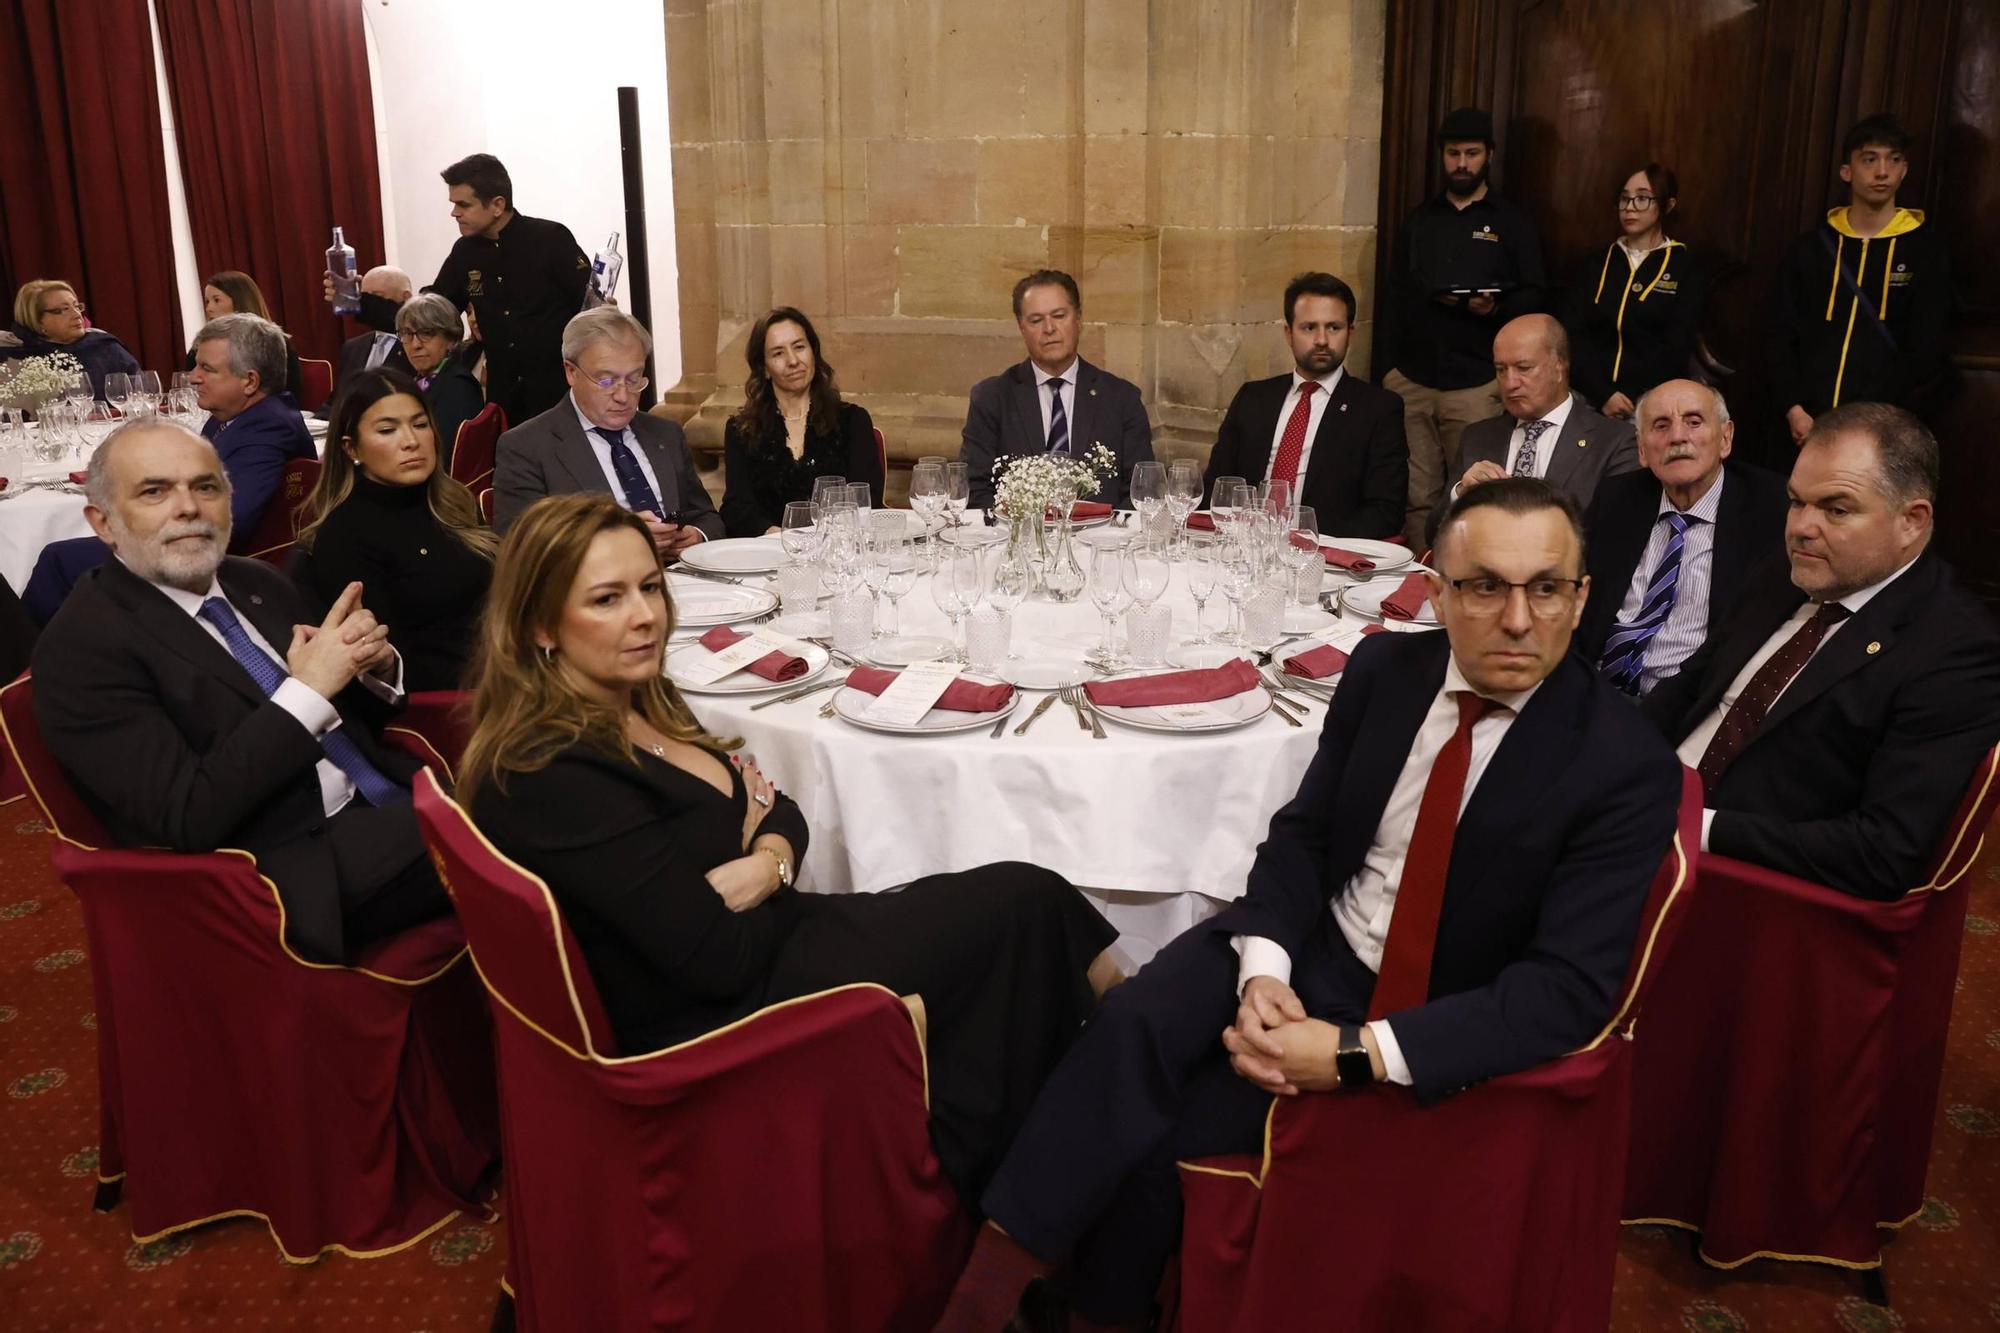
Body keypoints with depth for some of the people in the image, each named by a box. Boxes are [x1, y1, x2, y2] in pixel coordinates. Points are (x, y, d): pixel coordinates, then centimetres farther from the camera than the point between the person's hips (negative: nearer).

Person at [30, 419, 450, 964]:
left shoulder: (257, 582, 12)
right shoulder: (81, 646, -10)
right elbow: (187, 817, -18)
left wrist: (373, 663, -5)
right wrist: (308, 689, -19)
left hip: (381, 807, 8)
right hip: (298, 872, -7)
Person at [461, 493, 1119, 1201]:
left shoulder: (641, 705, 6)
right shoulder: (551, 778, -23)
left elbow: (785, 816, 10)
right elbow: (720, 958, -23)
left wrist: (764, 865, -14)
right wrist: (766, 863, -3)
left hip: (776, 941, 9)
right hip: (719, 1032, -9)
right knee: (1022, 905, -9)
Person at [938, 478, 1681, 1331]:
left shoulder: (1628, 767, -17)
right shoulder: (1384, 668, -2)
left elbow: (1568, 990, -21)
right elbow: (1302, 833, 2)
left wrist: (1353, 1055, -29)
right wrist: (1263, 972, -18)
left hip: (1428, 1023, -3)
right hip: (1310, 944, 4)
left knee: (1152, 1122, -19)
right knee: (1132, 1023, -25)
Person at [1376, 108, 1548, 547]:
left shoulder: (1513, 221, 7)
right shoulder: (1419, 220, 17)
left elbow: (1535, 296, 2)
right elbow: (1394, 297, 16)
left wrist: (1496, 308, -19)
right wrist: (1389, 365, 8)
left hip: (1476, 383, -3)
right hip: (1410, 380, 3)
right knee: (1417, 496, -1)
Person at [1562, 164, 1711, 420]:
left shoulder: (1689, 269, 7)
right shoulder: (1596, 263, 14)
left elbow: (1676, 350, -2)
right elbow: (1572, 334, 2)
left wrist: (1630, 402, -13)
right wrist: (1604, 395, -11)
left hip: (1651, 406, -1)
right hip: (1589, 400, 2)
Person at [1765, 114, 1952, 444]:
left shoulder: (1926, 249, 4)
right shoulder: (1810, 248, 10)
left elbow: (1925, 351, -2)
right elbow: (1779, 336, 6)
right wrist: (1795, 411, -8)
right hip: (1810, 424, 2)